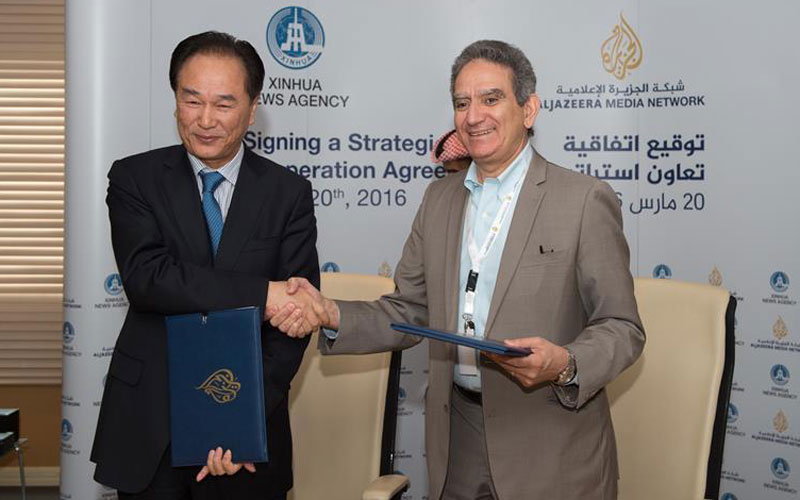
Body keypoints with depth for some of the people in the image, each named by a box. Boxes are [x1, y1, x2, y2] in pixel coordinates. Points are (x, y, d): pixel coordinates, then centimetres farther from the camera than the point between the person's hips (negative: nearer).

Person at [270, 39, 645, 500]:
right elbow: (409, 313, 9)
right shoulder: (440, 198, 9)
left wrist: (564, 365, -26)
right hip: (456, 438, 5)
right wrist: (331, 315, -7)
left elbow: (622, 329, -7)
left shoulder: (585, 201, -9)